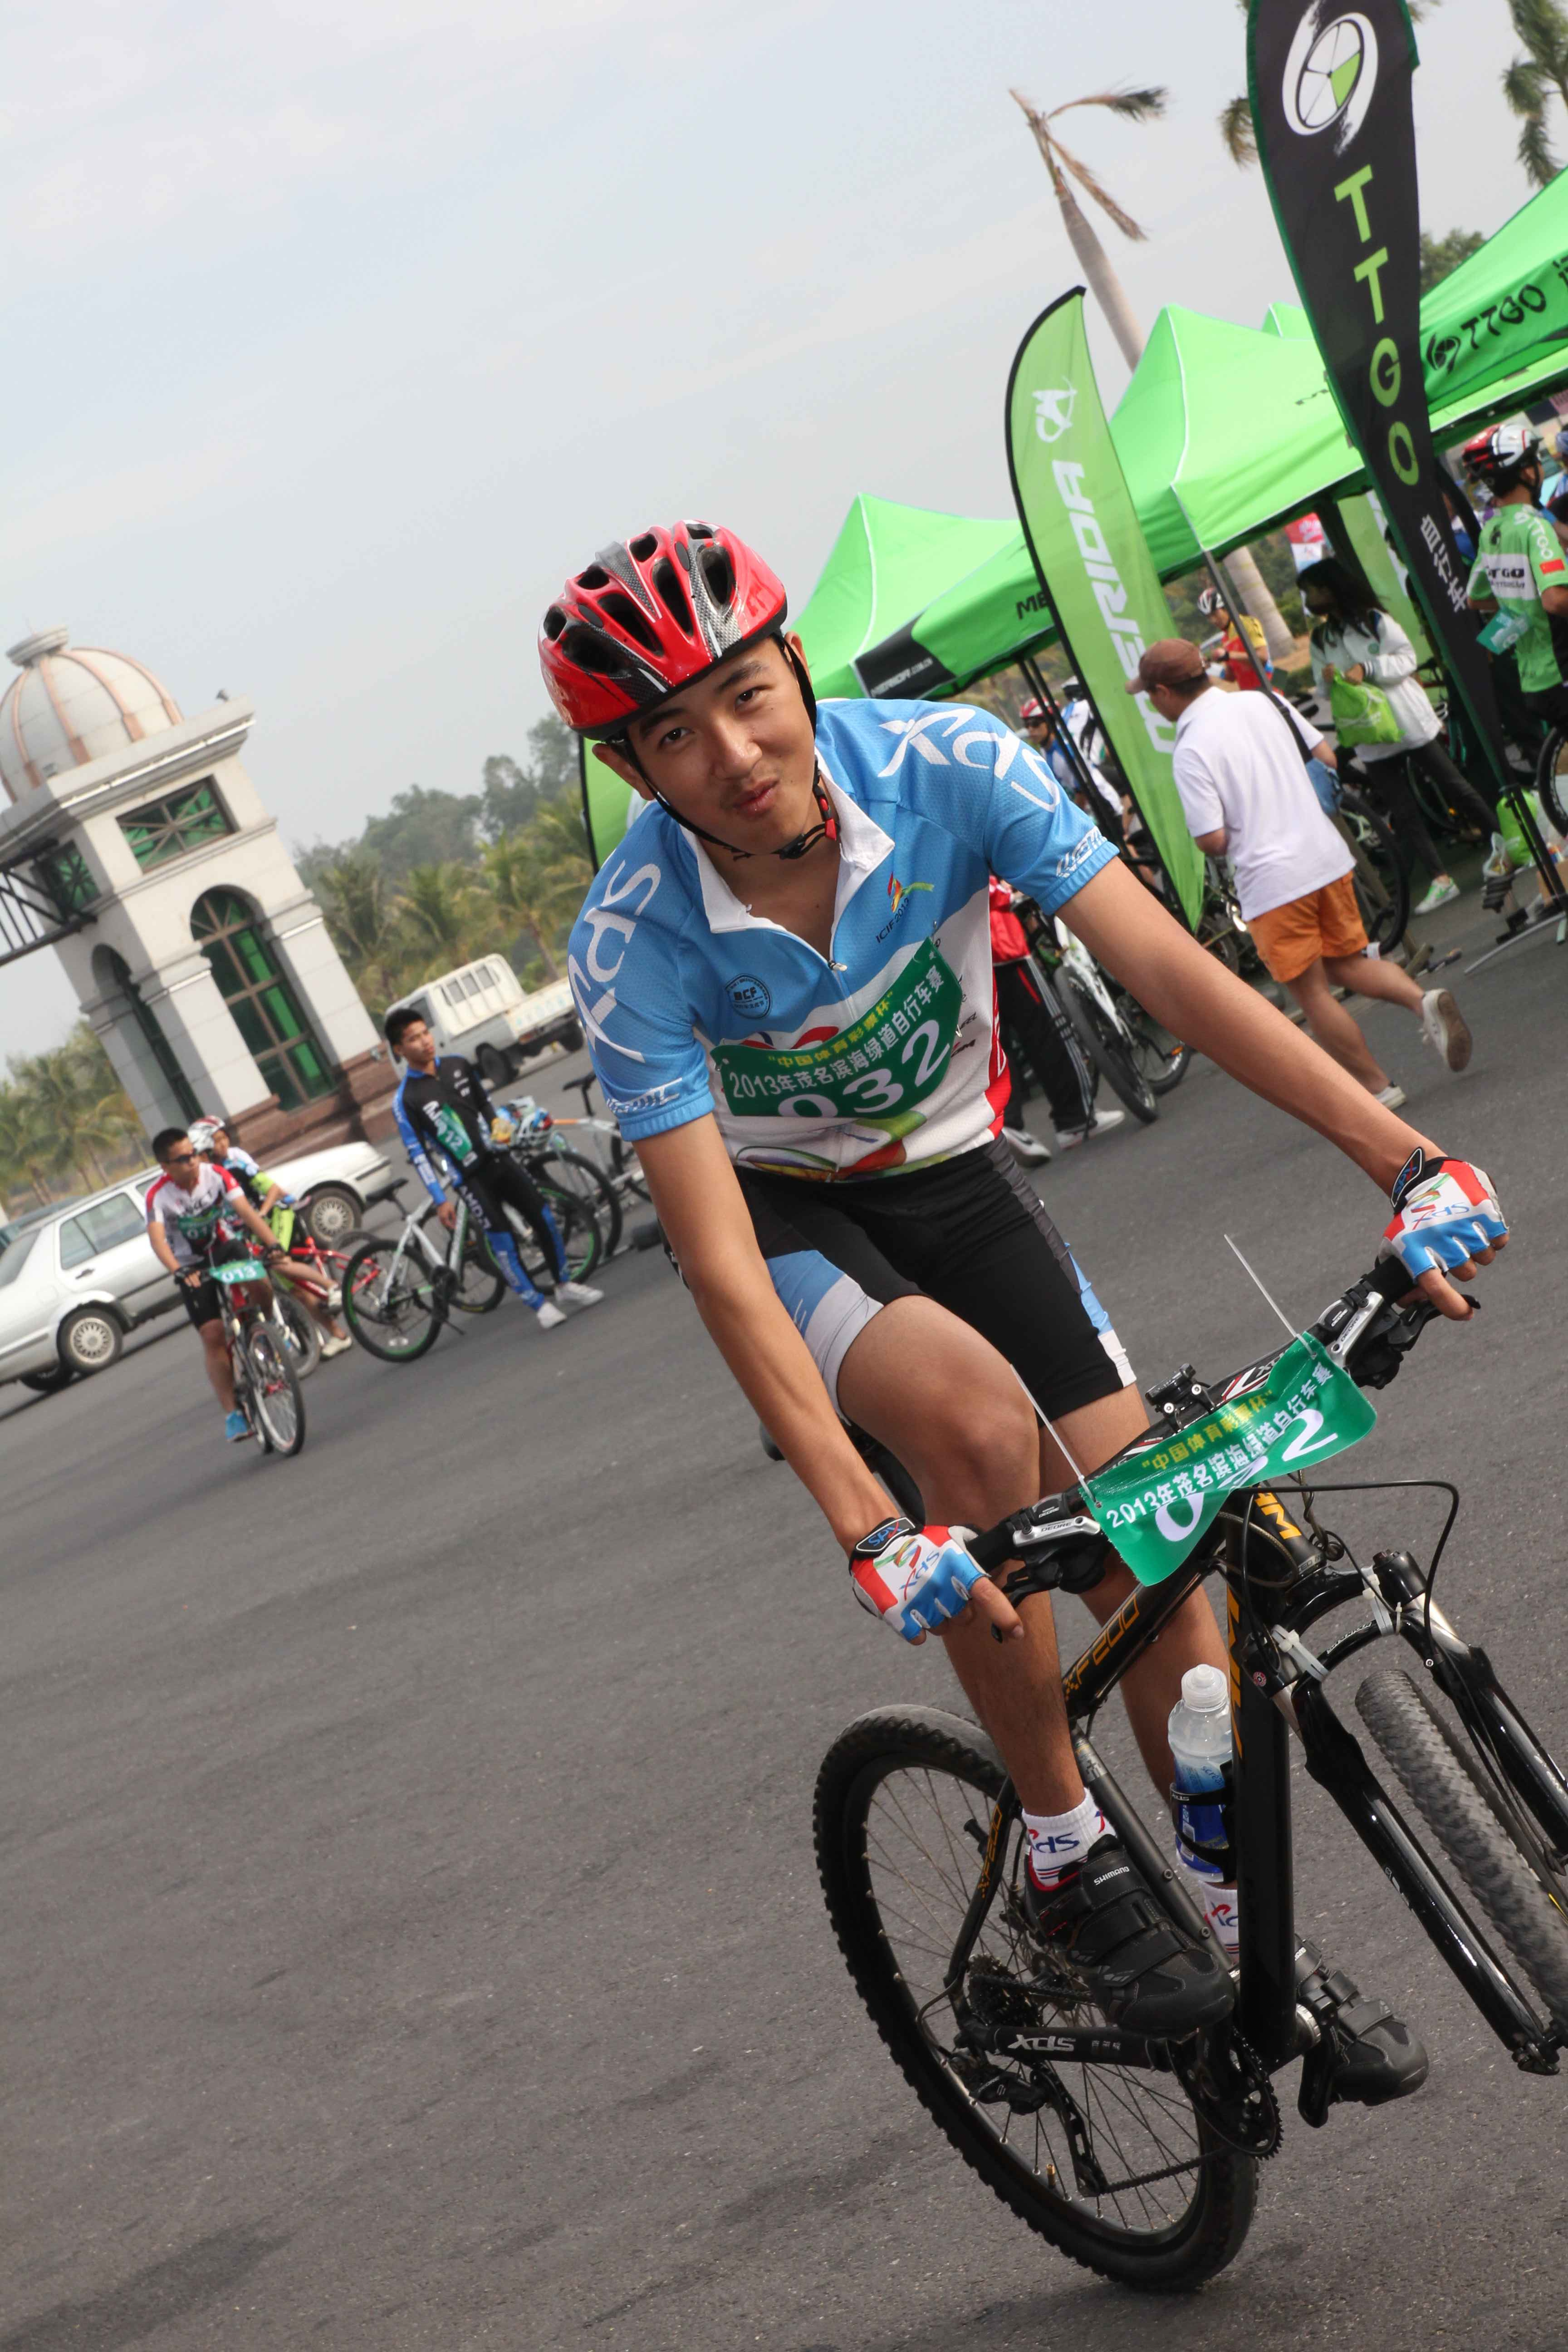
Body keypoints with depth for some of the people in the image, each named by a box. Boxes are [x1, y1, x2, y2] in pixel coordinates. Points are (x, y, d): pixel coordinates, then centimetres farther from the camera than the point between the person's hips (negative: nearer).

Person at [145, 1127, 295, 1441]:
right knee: (213, 1337, -10)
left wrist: (271, 1243, -41)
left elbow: (246, 1211, -26)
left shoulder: (216, 1175, -17)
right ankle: (232, 1414, -6)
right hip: (192, 1264, -2)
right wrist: (179, 1271, -52)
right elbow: (157, 1239, -34)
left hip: (225, 1246, 2)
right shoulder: (158, 1194, -21)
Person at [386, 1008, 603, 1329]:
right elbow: (418, 1156, -12)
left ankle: (564, 1285, 20)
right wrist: (440, 1200, -15)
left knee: (544, 1217, 2)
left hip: (497, 1160, 5)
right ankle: (540, 1305, 5)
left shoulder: (458, 1065, 2)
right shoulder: (405, 1100, -12)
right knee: (502, 1240, -8)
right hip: (468, 1179, -5)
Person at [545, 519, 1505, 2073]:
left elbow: (1168, 968, -30)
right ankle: (1066, 1866, -15)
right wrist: (865, 1529, -40)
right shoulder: (635, 941, -28)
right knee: (976, 1418, -34)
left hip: (949, 1173, 3)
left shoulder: (946, 766, -25)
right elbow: (719, 1262, -31)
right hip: (781, 1215, -3)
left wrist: (1402, 1158, -39)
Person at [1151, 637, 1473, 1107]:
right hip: (1328, 856, 7)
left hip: (1271, 880, -7)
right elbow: (1328, 759, 11)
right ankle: (1423, 1001, -4)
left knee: (1311, 992, 8)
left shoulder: (1191, 750, -15)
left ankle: (1379, 1088, 12)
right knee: (1347, 962, 21)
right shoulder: (1266, 703, 5)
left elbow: (1213, 841, -18)